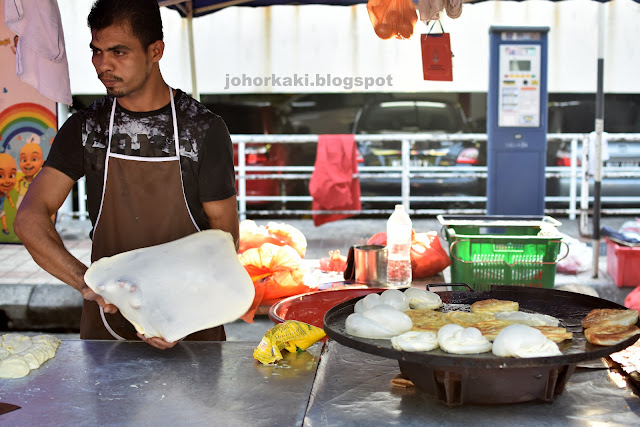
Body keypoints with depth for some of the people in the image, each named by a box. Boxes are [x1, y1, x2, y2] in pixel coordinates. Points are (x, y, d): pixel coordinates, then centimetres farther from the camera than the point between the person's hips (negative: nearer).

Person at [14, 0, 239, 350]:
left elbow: (226, 232, -6)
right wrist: (86, 281, -27)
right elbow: (29, 219, -10)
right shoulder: (85, 128, -1)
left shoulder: (204, 129, -7)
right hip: (108, 318, 2)